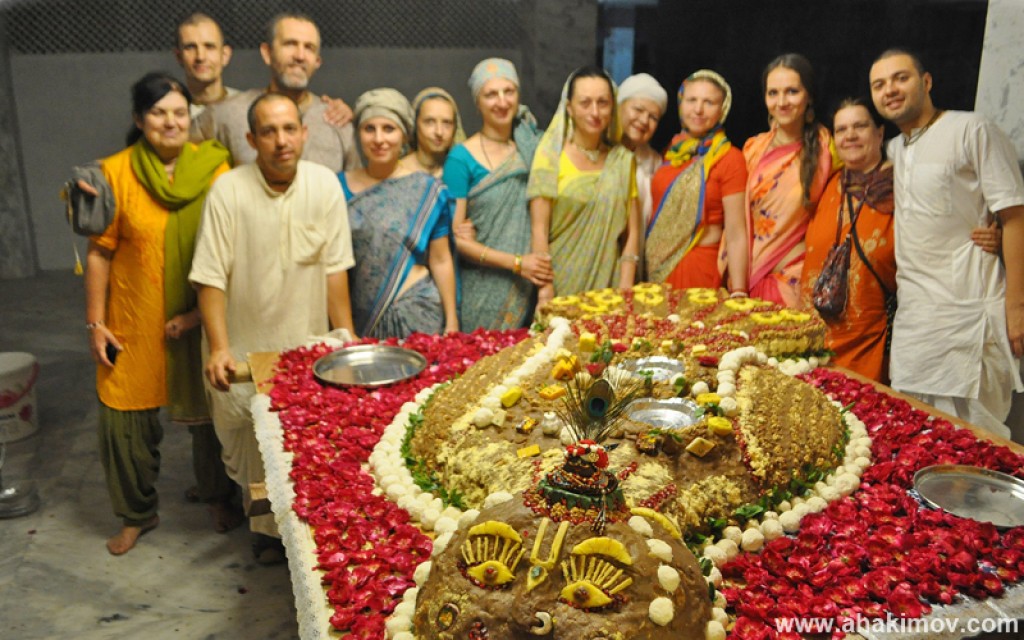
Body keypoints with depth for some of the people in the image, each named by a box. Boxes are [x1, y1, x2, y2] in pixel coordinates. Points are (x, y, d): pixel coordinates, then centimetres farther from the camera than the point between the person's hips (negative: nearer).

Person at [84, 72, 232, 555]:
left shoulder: (215, 169, -3)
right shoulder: (115, 172, -4)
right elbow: (100, 252, -1)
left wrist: (202, 311, -9)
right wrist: (95, 323, -2)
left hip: (202, 321, 0)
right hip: (134, 325, 0)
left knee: (209, 411, 11)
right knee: (125, 422, 5)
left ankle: (222, 497, 36)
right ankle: (137, 514, 29)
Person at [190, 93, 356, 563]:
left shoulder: (324, 184, -6)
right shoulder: (229, 191, -13)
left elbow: (335, 269, -3)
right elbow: (210, 278, -11)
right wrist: (219, 349, -17)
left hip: (309, 344, 2)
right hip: (248, 350, -1)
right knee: (252, 445, 9)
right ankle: (267, 528, 32)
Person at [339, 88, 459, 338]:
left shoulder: (429, 190, -2)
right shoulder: (340, 186, 3)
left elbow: (441, 261, 0)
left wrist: (452, 322, 0)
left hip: (419, 316, -1)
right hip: (361, 320, 2)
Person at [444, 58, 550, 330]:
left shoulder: (533, 146, 7)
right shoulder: (462, 158, -6)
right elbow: (456, 238, -8)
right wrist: (517, 263, -14)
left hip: (529, 288, 4)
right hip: (482, 295, -3)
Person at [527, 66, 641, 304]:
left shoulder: (623, 160, 7)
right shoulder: (551, 154, -3)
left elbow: (632, 233, 6)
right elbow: (539, 230, -7)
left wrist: (625, 293, -3)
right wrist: (545, 293, -13)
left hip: (608, 285, 3)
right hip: (561, 286, -2)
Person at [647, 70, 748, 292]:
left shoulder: (729, 158, -9)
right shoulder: (671, 151, 6)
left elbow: (736, 235, -13)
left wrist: (738, 294, -17)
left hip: (698, 268, -5)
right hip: (655, 269, 5)